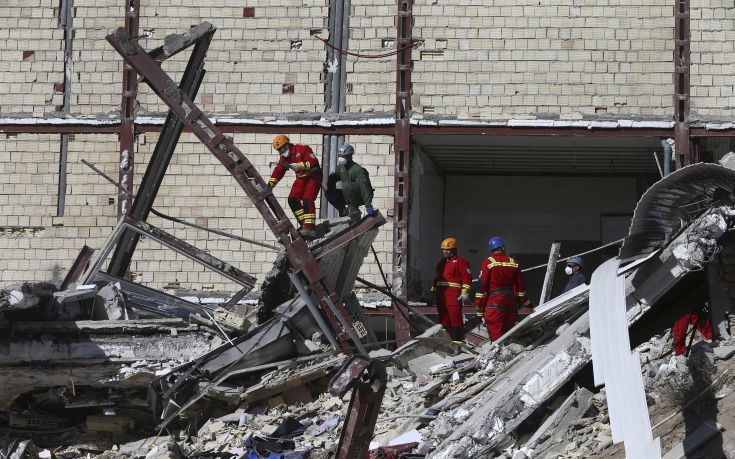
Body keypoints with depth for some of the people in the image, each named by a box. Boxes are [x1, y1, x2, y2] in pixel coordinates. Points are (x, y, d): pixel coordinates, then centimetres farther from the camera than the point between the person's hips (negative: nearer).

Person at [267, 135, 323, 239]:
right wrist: (270, 184, -5)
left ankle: (310, 228, -25)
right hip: (301, 179, 8)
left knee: (307, 200, -21)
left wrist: (298, 166, -33)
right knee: (292, 200, -5)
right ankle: (304, 224, -2)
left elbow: (313, 162, -27)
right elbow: (278, 171, 5)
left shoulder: (302, 149, -18)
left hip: (313, 177, -8)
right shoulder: (284, 157, 5)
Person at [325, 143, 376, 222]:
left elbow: (364, 187, -31)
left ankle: (354, 211, -25)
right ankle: (344, 212, 3)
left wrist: (368, 205, -39)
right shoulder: (340, 168, 2)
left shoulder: (357, 169, -23)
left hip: (362, 197, -8)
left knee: (346, 185, -34)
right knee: (329, 192, -6)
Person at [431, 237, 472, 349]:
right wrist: (433, 291, 25)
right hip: (441, 295, 8)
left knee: (455, 318, -11)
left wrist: (465, 292, -14)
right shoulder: (441, 263, 24)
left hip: (454, 295, -8)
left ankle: (458, 342, -12)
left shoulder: (460, 261, -2)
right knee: (443, 319, 10)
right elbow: (437, 277, 29)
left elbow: (467, 277, -9)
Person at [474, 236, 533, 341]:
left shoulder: (488, 263, -4)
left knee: (495, 331, -7)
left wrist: (479, 305, -5)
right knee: (509, 330, 15)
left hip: (494, 302, -5)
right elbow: (520, 285, 14)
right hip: (511, 301, 5)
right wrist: (525, 303, 22)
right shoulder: (513, 263, 9)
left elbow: (482, 285, -8)